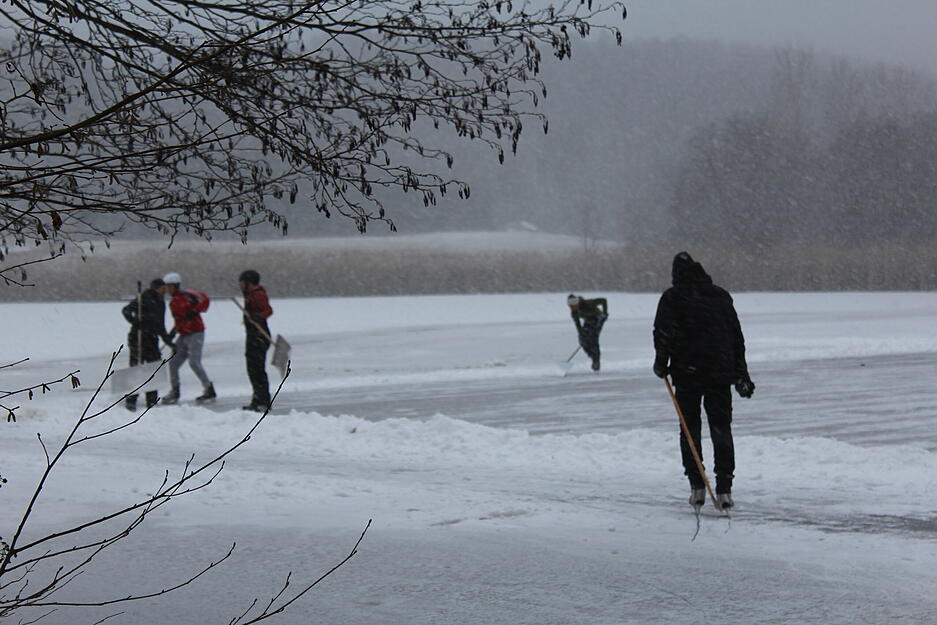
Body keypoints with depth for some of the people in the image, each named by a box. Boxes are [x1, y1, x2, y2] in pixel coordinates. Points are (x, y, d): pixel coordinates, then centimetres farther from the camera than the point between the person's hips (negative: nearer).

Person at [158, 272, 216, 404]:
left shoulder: (186, 295, -9)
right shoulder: (173, 303, 17)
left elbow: (204, 300, -17)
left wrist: (194, 312, -26)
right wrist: (173, 331, 9)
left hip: (196, 333, -9)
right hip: (184, 336, 9)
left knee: (194, 362, -17)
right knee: (173, 362, 4)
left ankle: (209, 391, -10)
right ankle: (174, 393, 14)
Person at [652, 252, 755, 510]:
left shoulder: (672, 298, 0)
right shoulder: (721, 296, 12)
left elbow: (664, 333, -11)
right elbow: (737, 337, 13)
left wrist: (661, 362, 2)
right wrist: (741, 374, 16)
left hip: (687, 372, -3)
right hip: (720, 372, 3)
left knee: (690, 428, 7)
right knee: (721, 427, 6)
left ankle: (697, 486, 3)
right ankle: (724, 488, -2)